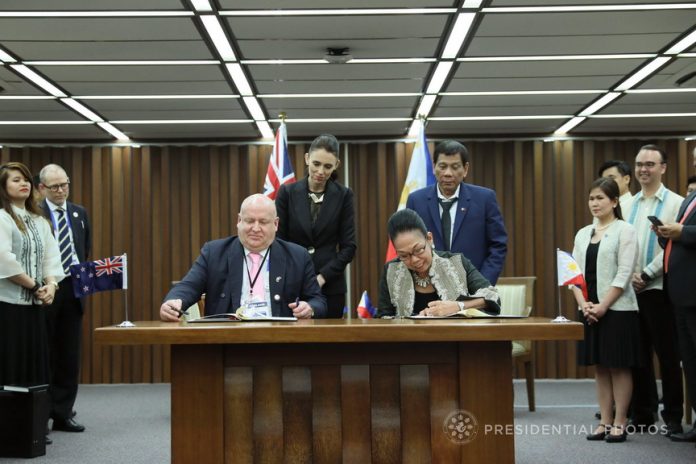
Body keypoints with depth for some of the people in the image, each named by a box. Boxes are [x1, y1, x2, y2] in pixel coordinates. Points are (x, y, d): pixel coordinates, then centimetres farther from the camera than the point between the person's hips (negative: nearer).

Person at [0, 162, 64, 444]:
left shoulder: (40, 221, 15)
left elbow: (51, 257, 10)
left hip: (34, 304, 7)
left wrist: (51, 285, -8)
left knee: (35, 364, 7)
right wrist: (35, 286, -11)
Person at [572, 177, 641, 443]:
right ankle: (605, 422, 13)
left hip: (617, 309, -5)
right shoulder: (583, 234, 12)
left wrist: (603, 306, -16)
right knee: (600, 366, 8)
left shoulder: (625, 231, -4)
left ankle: (620, 423, 5)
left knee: (619, 366, -1)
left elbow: (624, 274, -12)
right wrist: (584, 304, -6)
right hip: (589, 309, 6)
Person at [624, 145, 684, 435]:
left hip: (659, 288, -5)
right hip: (630, 289, 5)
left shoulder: (675, 203, -3)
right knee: (638, 353, 9)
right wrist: (630, 275, -5)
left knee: (667, 355, 1)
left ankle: (673, 417, 10)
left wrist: (646, 274, -12)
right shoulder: (629, 205, 13)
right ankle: (642, 414, 17)